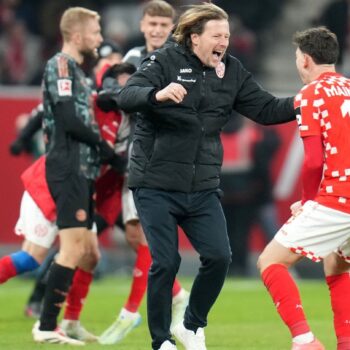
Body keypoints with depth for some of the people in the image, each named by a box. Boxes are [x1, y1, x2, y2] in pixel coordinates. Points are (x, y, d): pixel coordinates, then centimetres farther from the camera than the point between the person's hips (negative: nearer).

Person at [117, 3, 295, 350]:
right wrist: (157, 94, -41)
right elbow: (126, 97, -21)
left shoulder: (231, 71, 6)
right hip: (156, 186, -4)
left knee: (218, 257, -5)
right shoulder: (165, 61, -9)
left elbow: (266, 109, 4)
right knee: (165, 262, -7)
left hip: (203, 189, 4)